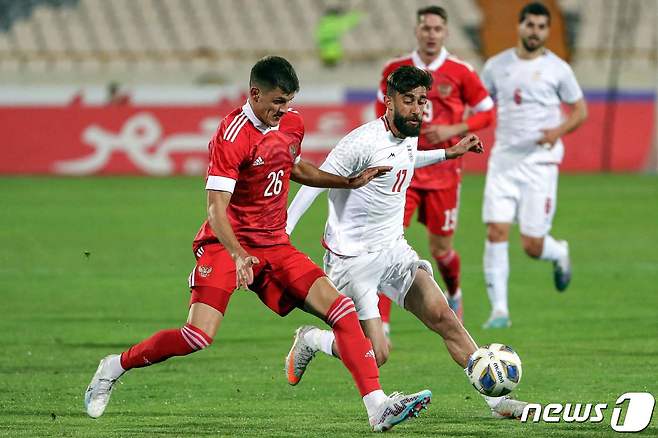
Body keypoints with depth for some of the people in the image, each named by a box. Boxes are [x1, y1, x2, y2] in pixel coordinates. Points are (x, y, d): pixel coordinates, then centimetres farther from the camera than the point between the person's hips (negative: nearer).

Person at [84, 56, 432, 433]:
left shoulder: (292, 123, 6)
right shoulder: (232, 137, -18)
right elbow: (217, 209, -24)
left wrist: (350, 182, 20)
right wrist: (238, 255, -40)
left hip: (275, 246, 6)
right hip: (226, 245, -6)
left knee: (342, 310, -10)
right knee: (199, 336, -21)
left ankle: (379, 408, -11)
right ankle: (115, 367, 3)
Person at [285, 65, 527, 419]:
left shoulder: (409, 136, 5)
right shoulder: (364, 142, -20)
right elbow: (315, 182, -18)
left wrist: (448, 154, 31)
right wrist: (280, 235, -20)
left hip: (393, 250, 7)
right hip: (352, 258, -7)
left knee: (443, 316, -8)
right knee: (376, 355, -9)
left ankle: (497, 399, -6)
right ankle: (311, 340, 19)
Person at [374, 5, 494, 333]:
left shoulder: (460, 72, -4)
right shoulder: (395, 70, 2)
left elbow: (486, 113, 2)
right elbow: (382, 107, 19)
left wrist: (453, 130, -12)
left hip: (443, 171, -1)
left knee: (440, 249, 9)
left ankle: (454, 295, 43)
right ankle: (381, 323, -12)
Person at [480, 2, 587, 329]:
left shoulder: (557, 69, -1)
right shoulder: (497, 66, 6)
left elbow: (580, 111, 6)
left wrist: (558, 131, -14)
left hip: (540, 161, -2)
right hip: (503, 159, 2)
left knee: (532, 246, -3)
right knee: (496, 232, -11)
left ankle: (559, 253, 34)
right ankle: (499, 310, -6)